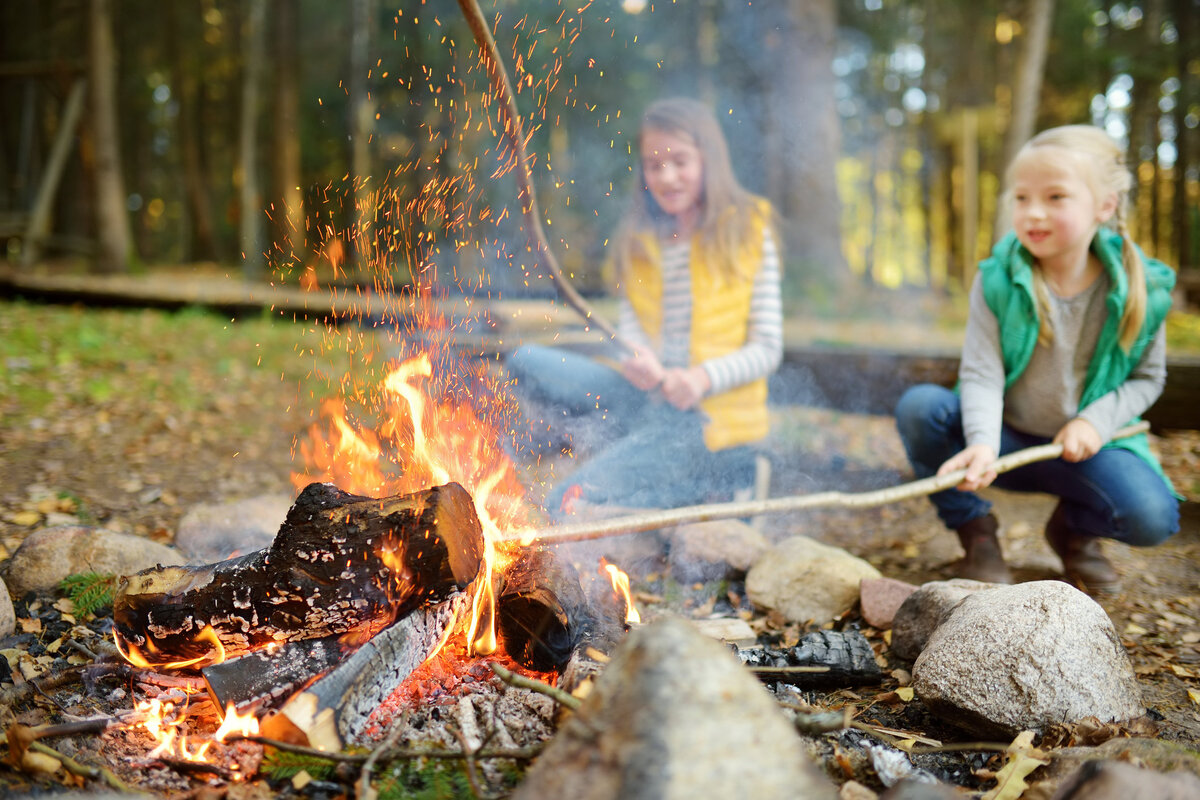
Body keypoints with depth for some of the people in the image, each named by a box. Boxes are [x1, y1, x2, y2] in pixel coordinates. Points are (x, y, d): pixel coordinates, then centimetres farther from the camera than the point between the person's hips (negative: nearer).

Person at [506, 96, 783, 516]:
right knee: (525, 364, -11)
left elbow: (767, 348, -4)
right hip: (646, 397, 6)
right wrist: (641, 363, -22)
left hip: (712, 416, -6)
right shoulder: (636, 243, 13)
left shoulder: (748, 233, 0)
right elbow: (629, 328, 3)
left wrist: (702, 378, -22)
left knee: (568, 502, -22)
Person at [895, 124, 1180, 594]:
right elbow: (981, 373, -18)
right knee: (919, 408, -27)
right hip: (1006, 439, 0)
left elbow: (1148, 377, 2)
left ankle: (1073, 527, 12)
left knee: (1152, 517, -27)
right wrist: (983, 443, -36)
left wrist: (1096, 420, -16)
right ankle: (975, 529, -3)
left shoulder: (1139, 289, -10)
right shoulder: (997, 281, -12)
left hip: (1082, 447, 0)